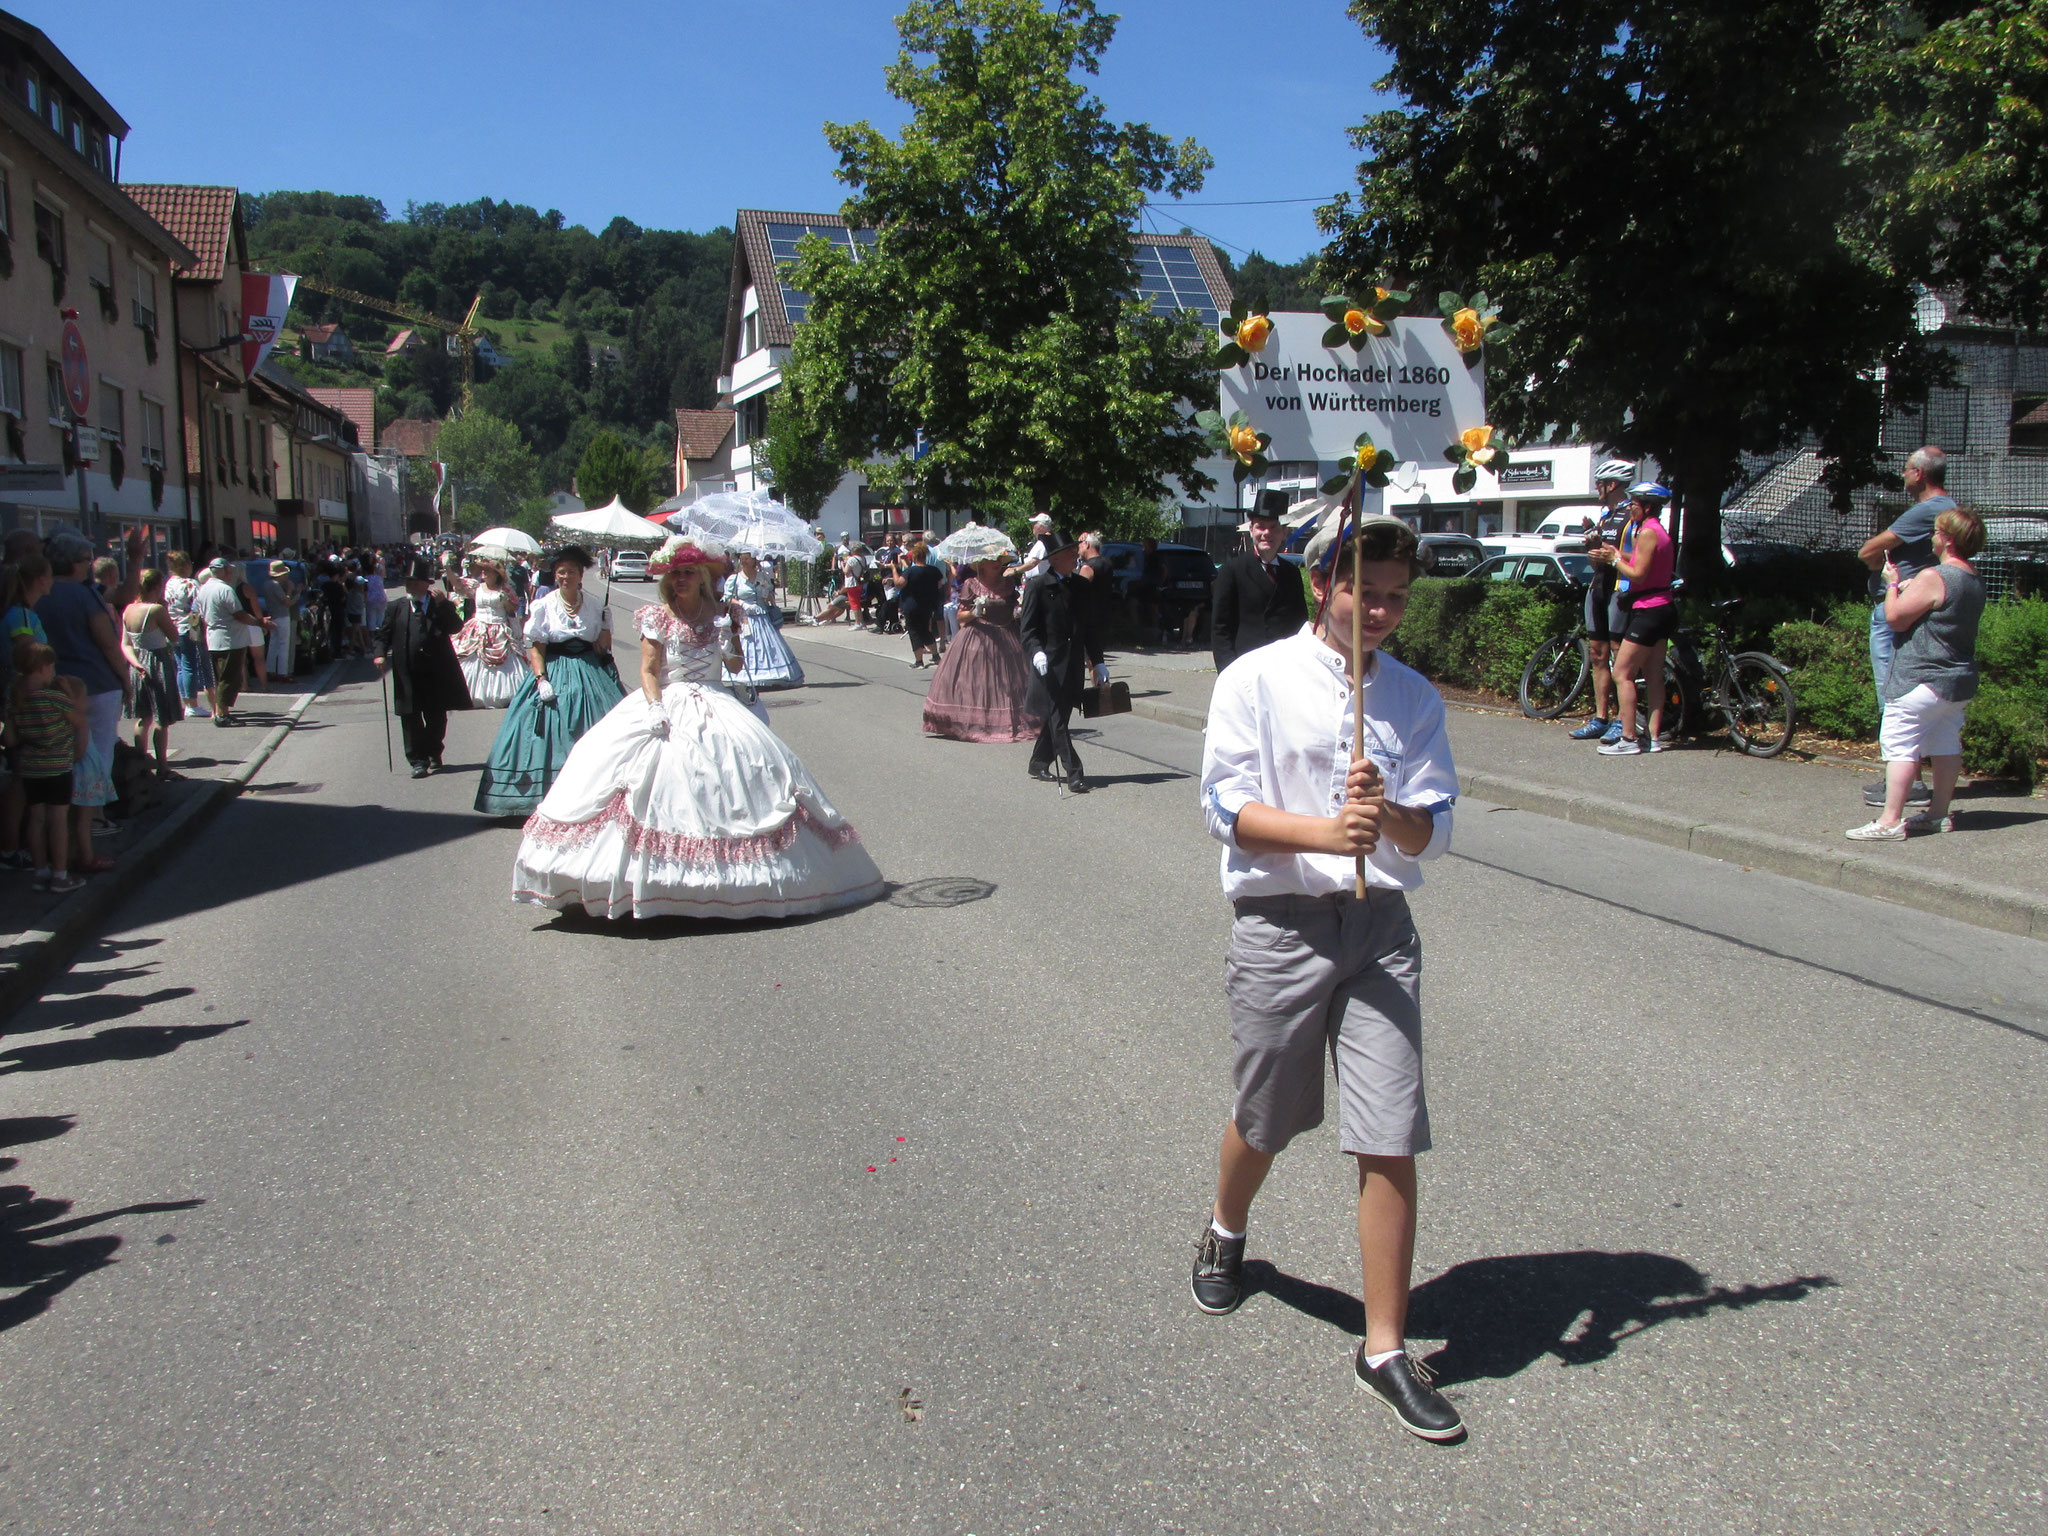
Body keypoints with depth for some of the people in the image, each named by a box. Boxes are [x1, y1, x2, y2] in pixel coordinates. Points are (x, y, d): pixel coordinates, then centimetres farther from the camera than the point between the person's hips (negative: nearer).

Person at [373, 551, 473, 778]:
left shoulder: (441, 606, 3)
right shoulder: (395, 609, 8)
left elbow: (455, 627, -12)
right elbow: (383, 635, 7)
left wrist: (442, 605, -19)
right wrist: (380, 654, -11)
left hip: (436, 674, -1)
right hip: (408, 675, 1)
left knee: (436, 717, 10)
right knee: (411, 719, 0)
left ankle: (434, 755, 28)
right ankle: (418, 760, 7)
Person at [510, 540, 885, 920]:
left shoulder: (717, 614, 8)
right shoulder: (656, 616, 3)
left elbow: (735, 667, 6)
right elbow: (648, 669, -3)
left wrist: (732, 630, -9)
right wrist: (655, 708, -18)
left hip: (713, 705, 2)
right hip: (666, 705, -2)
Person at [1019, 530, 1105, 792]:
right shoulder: (1037, 586, -4)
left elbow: (1089, 627, 16)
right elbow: (1027, 628, -7)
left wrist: (1097, 661, 12)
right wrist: (1036, 652, -24)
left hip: (1073, 667, 6)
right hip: (1049, 665, -6)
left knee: (1057, 718, 12)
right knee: (1057, 721, -8)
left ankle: (1038, 764, 27)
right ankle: (1074, 773, -9)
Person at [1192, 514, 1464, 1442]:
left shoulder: (1414, 697, 8)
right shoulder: (1256, 681, -2)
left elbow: (1433, 833, 5)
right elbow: (1226, 807, -9)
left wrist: (1390, 815, -18)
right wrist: (1326, 831, -23)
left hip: (1380, 924, 2)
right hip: (1281, 923, -2)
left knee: (1391, 1143, -4)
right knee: (1265, 1121, 15)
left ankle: (1385, 1350, 8)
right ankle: (1225, 1233, 48)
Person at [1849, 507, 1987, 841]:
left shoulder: (1933, 578, -19)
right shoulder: (1975, 581, 10)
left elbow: (1896, 618, -17)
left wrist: (1893, 584, -2)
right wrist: (1912, 590, 13)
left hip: (1922, 680, -10)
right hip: (1961, 679, 10)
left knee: (1899, 746, -8)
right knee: (1947, 745, 15)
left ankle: (1890, 821, -10)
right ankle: (1938, 814, 22)